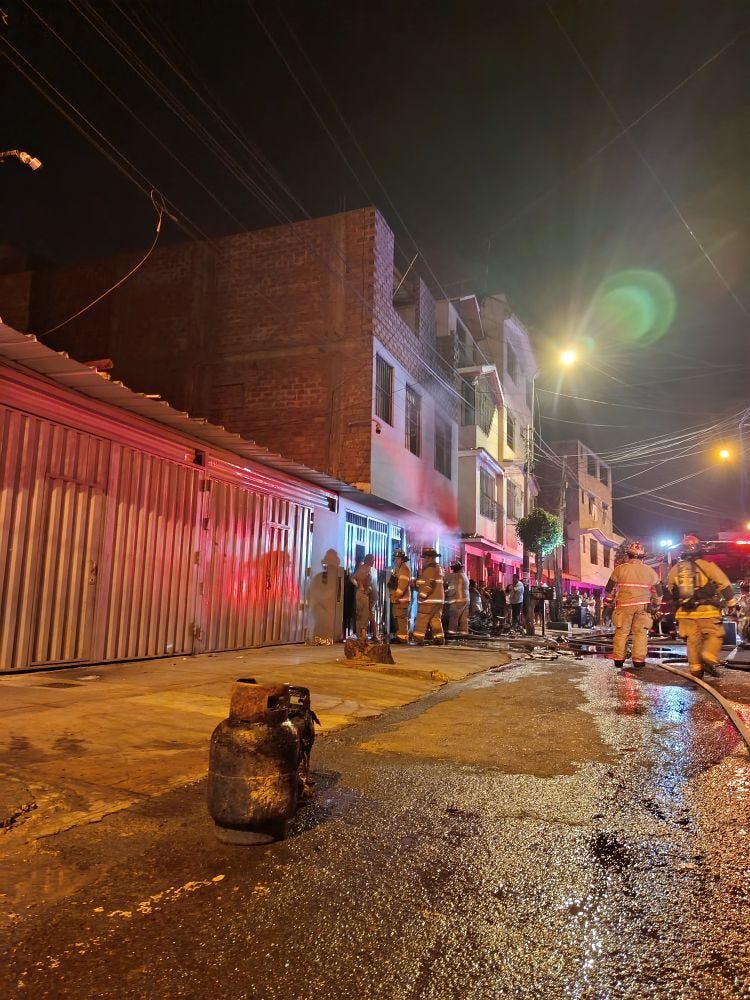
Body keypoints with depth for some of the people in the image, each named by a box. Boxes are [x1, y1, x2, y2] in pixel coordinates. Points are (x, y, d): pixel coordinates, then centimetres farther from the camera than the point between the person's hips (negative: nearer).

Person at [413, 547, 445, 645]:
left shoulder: (430, 569, -15)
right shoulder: (439, 568, 16)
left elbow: (429, 585, -22)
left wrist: (421, 596, -16)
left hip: (429, 600, -9)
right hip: (438, 600, 9)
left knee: (421, 621, -4)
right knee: (436, 619, 11)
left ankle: (418, 639, -3)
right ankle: (439, 638, 10)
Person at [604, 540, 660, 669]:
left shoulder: (620, 569, -1)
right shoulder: (649, 571, 7)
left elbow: (610, 588, 3)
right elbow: (656, 590, 13)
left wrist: (607, 602, 16)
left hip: (624, 605, -1)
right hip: (643, 606, 1)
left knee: (621, 632, 6)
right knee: (641, 633, 5)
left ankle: (618, 659, 7)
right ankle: (639, 659, 2)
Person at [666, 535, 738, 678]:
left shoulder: (674, 569, 8)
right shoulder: (707, 565, -5)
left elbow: (671, 592, 16)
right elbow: (724, 585, -3)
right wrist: (732, 603, 6)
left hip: (685, 612, 4)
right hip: (706, 610, -4)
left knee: (693, 640, 10)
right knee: (714, 635, 6)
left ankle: (695, 667, 10)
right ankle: (708, 658, -15)